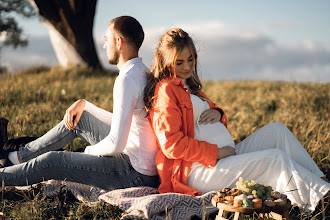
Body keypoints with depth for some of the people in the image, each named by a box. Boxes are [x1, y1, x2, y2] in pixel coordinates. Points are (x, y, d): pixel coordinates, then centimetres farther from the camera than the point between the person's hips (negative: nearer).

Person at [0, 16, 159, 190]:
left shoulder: (126, 79, -23)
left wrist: (90, 151, -6)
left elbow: (116, 144, -27)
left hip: (137, 174, -9)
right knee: (77, 118, 19)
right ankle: (21, 155, 31)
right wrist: (83, 104, 10)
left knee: (51, 161, -4)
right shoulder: (143, 72, 8)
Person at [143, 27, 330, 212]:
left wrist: (217, 114, 1)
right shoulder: (165, 90, -10)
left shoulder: (188, 86, 21)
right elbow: (172, 145, -20)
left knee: (276, 130, 2)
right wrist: (217, 152, -18)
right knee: (276, 158, -21)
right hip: (197, 172, -10)